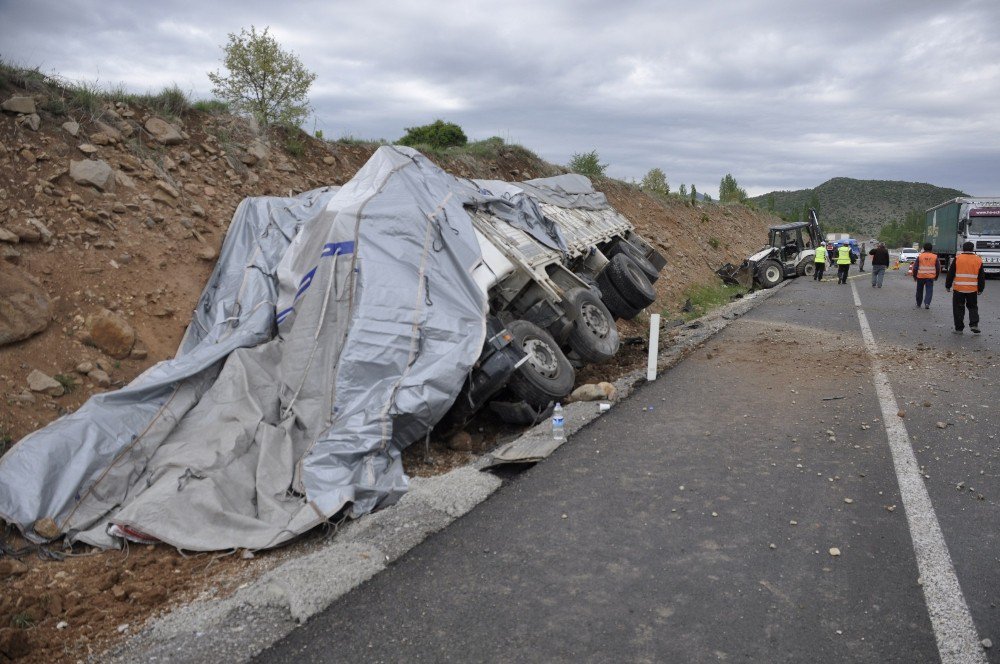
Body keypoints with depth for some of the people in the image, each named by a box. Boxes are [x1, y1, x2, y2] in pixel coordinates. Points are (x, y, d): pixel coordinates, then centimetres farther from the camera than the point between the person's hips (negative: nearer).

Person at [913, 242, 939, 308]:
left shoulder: (920, 256, -3)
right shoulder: (935, 257, 2)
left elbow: (915, 267, -3)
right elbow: (938, 268, 7)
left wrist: (914, 276, 7)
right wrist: (936, 277, 19)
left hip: (920, 276, 0)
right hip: (930, 277, 0)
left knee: (920, 291, 13)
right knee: (929, 290, 0)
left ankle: (918, 304, 23)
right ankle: (927, 303, -18)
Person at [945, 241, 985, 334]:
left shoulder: (957, 259, -4)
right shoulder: (978, 260, 4)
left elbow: (950, 274, -1)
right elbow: (982, 277, 9)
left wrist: (947, 286, 8)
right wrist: (980, 289, 17)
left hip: (959, 289, -2)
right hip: (972, 289, 2)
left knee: (958, 309, 5)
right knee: (973, 307, 17)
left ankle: (959, 328, 7)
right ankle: (974, 325, 3)